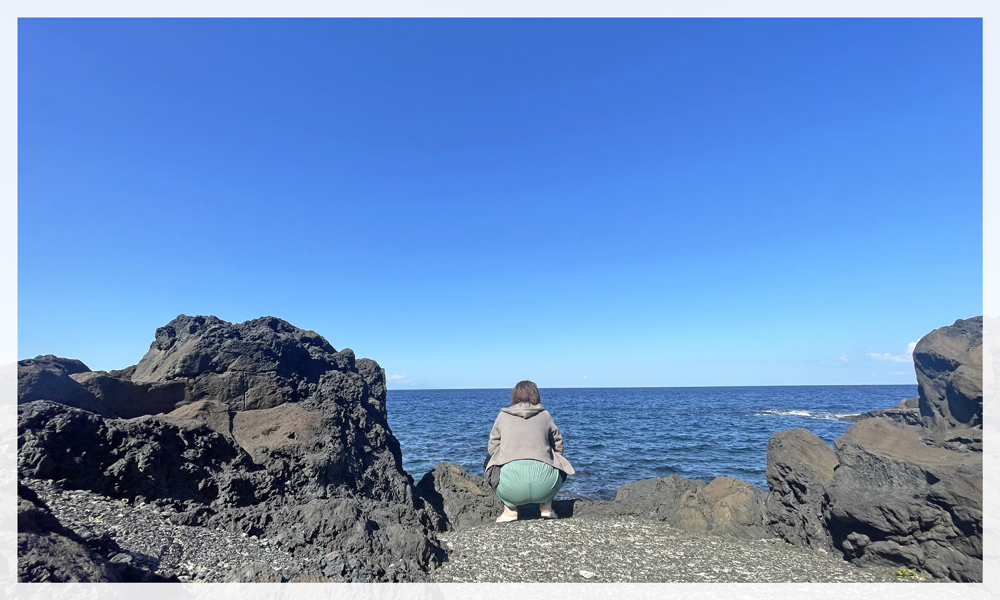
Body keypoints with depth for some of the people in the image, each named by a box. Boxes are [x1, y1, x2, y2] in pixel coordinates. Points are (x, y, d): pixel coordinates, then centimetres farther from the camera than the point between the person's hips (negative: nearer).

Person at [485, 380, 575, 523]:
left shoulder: (503, 416, 16)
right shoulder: (545, 415, 16)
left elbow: (492, 448, 19)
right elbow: (558, 447, 19)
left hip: (511, 489, -1)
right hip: (545, 486, 1)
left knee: (490, 462, 32)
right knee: (559, 467, 35)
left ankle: (510, 509, 20)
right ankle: (546, 507, 22)